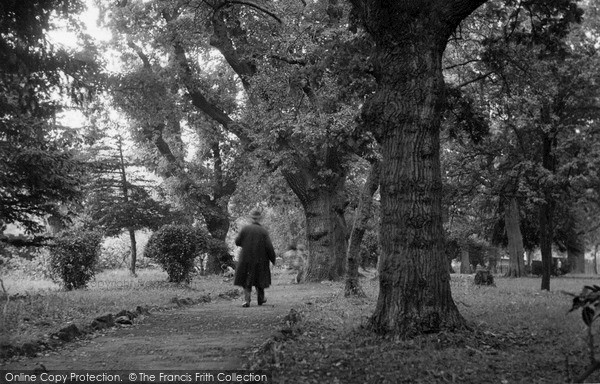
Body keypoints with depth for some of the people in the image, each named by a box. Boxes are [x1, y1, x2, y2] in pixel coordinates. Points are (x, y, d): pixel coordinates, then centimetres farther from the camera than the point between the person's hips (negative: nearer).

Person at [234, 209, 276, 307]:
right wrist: (273, 259, -1)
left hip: (246, 258, 0)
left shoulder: (245, 229, -8)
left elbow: (237, 242, -3)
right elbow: (269, 247, -13)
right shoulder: (263, 231, -11)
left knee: (247, 279, 8)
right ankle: (260, 299, 28)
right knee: (260, 278, 18)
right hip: (260, 259, 0)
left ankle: (246, 300, -6)